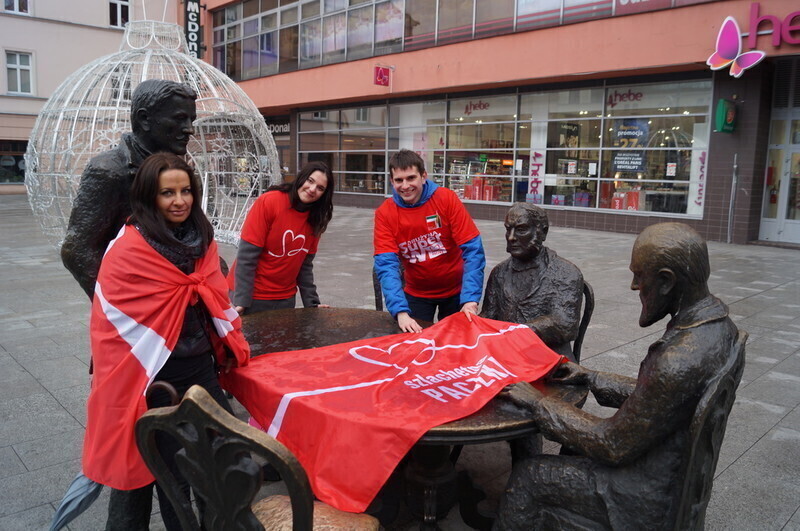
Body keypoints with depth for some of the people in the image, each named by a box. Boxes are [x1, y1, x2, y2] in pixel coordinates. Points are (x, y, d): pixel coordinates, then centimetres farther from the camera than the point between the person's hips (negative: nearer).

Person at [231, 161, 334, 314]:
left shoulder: (314, 219, 1)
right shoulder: (269, 201, -15)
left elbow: (305, 265, 6)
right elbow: (247, 255, -17)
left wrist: (312, 303, 1)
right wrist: (241, 300, -20)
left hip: (285, 299, 5)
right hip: (252, 295, -5)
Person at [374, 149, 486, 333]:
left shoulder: (447, 199, -18)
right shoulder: (384, 213, -15)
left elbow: (473, 249, -20)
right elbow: (386, 264, -22)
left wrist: (470, 299, -31)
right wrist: (400, 311, -36)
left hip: (455, 290, 0)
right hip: (416, 293, 0)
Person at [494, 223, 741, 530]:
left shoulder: (680, 360, -34)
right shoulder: (717, 323, -4)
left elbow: (615, 447, -24)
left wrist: (537, 403, -15)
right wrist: (589, 377, 9)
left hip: (651, 498, -9)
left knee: (526, 477, 0)